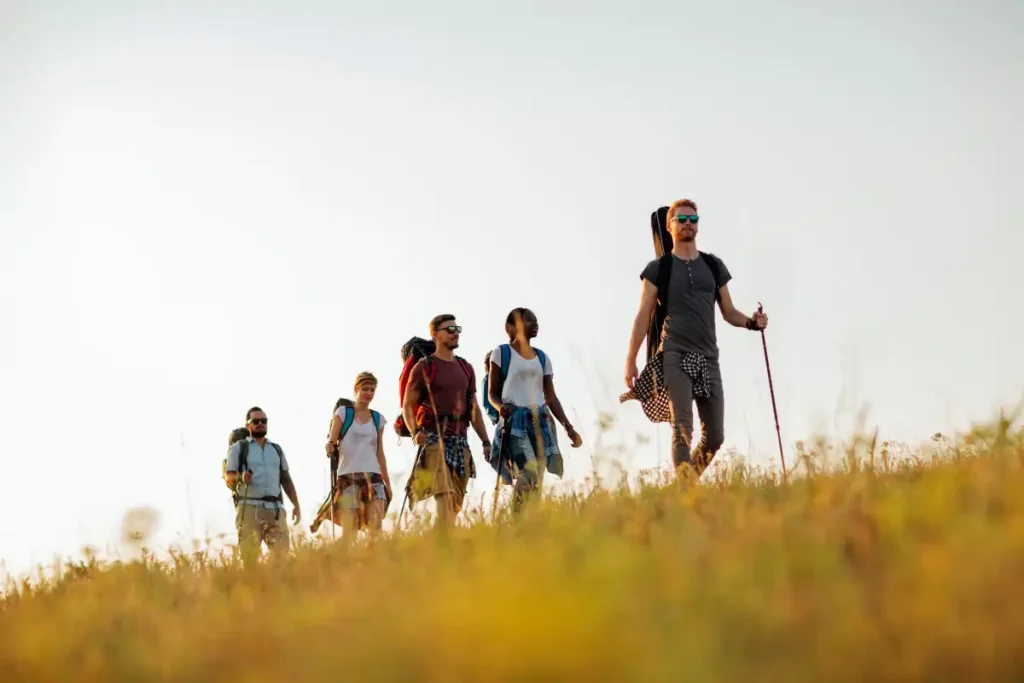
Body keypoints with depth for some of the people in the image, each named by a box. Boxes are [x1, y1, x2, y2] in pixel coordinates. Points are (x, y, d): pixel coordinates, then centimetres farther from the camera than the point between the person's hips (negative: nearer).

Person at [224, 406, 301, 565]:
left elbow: (286, 480, 22)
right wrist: (239, 478, -23)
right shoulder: (239, 448, 8)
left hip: (275, 508, 4)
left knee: (282, 553, -6)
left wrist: (296, 505, 12)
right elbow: (228, 477, 0)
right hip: (249, 507, -4)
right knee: (249, 555, -11)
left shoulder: (277, 449, 22)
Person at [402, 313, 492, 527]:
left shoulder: (465, 368, 18)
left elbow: (474, 409, 21)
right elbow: (407, 406, 0)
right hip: (434, 437, -6)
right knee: (445, 495, -21)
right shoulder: (424, 367, 2)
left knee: (456, 502, 4)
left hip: (460, 439, 6)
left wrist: (485, 440, 13)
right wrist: (415, 432, -17)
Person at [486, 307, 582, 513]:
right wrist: (500, 407, -20)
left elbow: (551, 397, 17)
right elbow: (492, 393, 3)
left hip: (540, 421, 6)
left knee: (537, 479, -2)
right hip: (514, 421, -5)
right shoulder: (501, 353, 4)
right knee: (528, 474, -24)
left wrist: (568, 427, 8)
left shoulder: (542, 358, 17)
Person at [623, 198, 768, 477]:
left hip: (708, 358, 4)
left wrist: (751, 322, -2)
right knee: (682, 430, -14)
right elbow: (643, 316, 4)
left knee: (715, 436, 0)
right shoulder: (659, 268, 7)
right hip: (676, 356, -4)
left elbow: (728, 312, 20)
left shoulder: (713, 266, 17)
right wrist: (631, 360, -2)